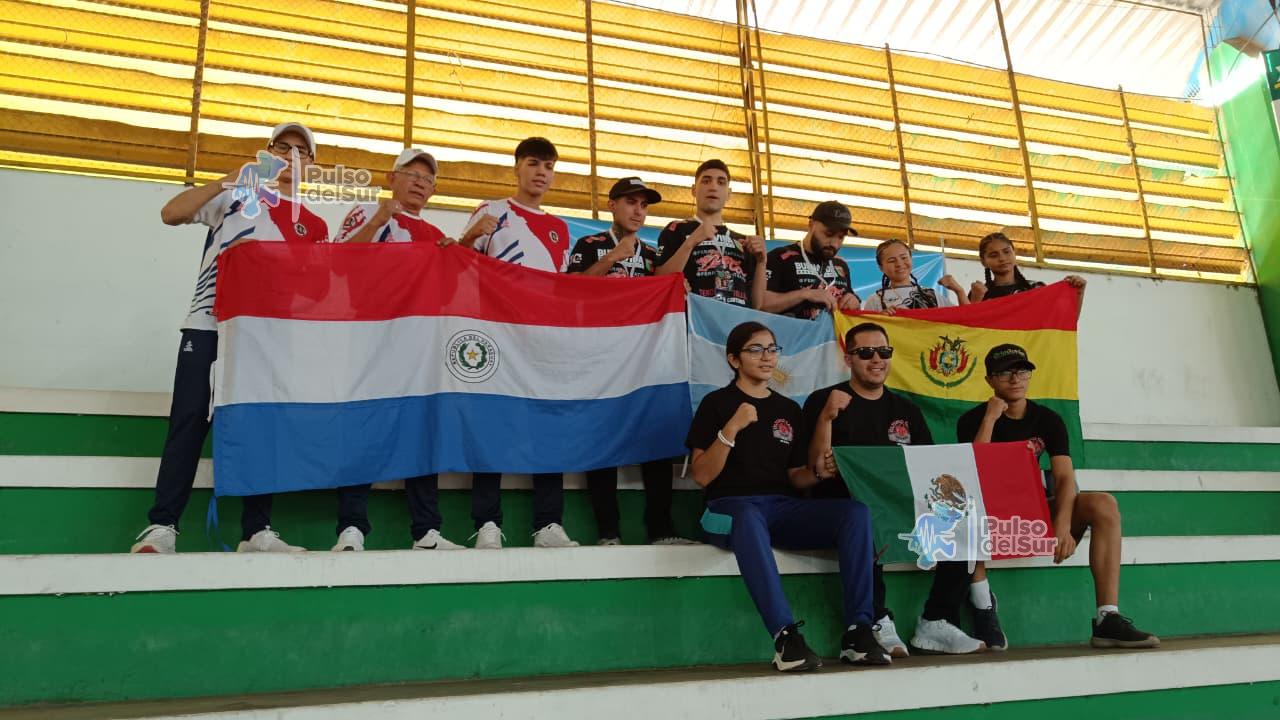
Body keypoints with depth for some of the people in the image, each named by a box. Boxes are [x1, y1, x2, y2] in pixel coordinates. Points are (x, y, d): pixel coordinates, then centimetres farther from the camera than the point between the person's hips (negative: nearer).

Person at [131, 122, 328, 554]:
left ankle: (256, 531, 3)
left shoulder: (315, 226, 16)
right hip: (208, 322, -2)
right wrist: (228, 180, -10)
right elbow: (171, 214, -1)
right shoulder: (237, 194, 11)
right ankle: (161, 527, -5)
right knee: (190, 418, -7)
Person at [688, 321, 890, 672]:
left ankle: (857, 631, -24)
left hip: (783, 508, 5)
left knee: (856, 511, -22)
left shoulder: (789, 409, 19)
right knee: (749, 519, -42)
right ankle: (786, 635, -42)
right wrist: (732, 429, -16)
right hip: (732, 507, -5)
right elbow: (702, 476, -4)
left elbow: (795, 476, 17)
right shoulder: (716, 403, 5)